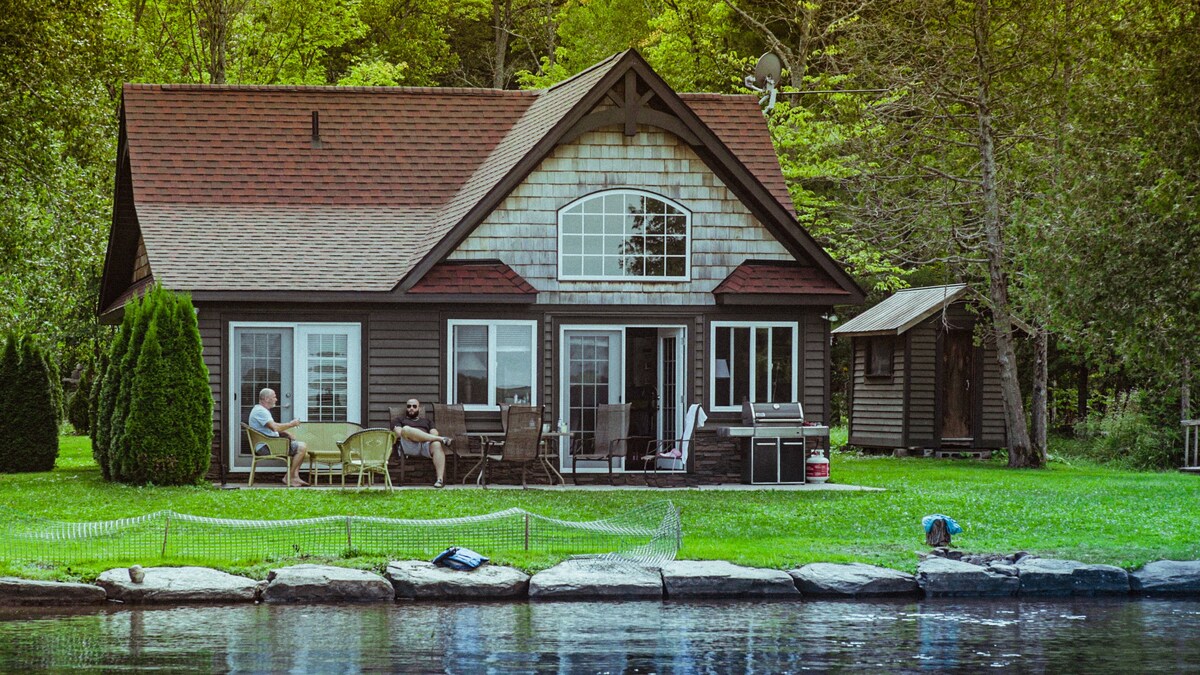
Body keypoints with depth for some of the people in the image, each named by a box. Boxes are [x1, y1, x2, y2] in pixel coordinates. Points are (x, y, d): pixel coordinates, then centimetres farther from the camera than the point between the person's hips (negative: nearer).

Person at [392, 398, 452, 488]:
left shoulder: (426, 421, 36)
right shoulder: (399, 420, 30)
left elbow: (435, 433, 18)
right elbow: (399, 432, 8)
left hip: (426, 444, 2)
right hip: (409, 446, -2)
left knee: (437, 445, -36)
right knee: (406, 429, -35)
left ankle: (440, 479, -49)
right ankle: (441, 439, -31)